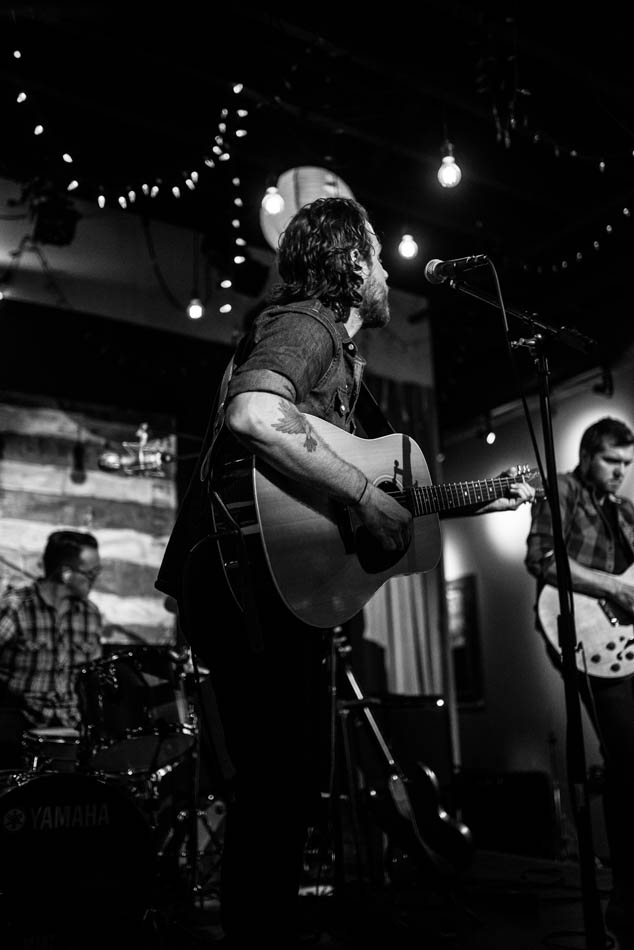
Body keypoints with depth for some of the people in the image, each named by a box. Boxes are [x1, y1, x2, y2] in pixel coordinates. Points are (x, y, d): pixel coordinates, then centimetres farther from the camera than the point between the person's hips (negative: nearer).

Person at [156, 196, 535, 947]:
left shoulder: (336, 350, 24)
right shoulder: (304, 322, -8)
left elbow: (334, 488, 24)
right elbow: (252, 415, -31)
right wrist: (367, 497, -24)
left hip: (289, 586, 11)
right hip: (253, 574, -11)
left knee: (291, 782, 17)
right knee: (277, 786, -5)